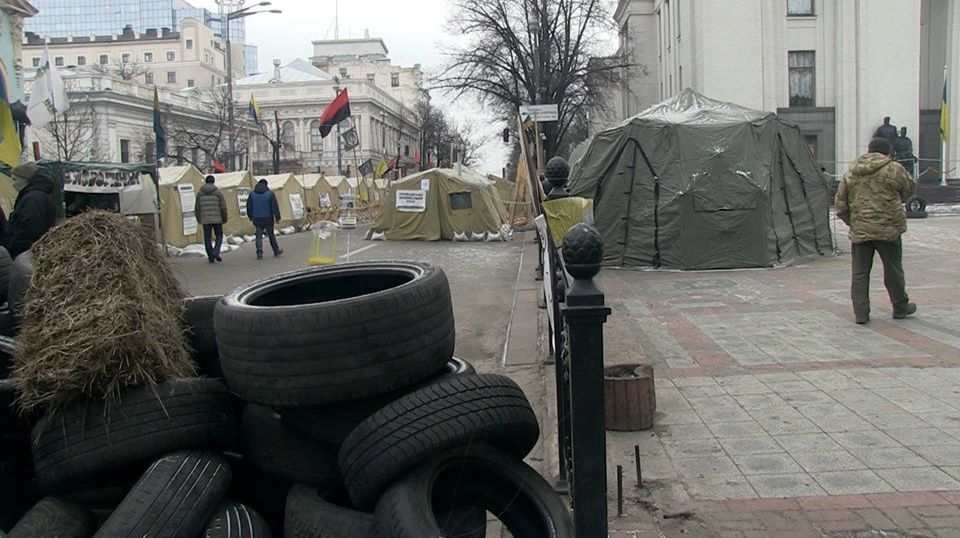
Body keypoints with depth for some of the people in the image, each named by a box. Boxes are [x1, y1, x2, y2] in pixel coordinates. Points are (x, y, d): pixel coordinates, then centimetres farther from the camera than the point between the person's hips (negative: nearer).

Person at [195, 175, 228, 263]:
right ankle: (216, 252, -8)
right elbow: (223, 207, -3)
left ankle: (211, 257, 7)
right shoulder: (218, 192, -2)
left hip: (205, 220, 1)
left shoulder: (200, 193, 4)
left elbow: (197, 208, 6)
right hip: (217, 219, -1)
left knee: (207, 239, 8)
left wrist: (199, 219, 19)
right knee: (219, 236, 12)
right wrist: (225, 219, 8)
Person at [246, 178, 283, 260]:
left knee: (259, 236, 4)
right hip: (268, 219, -2)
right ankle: (276, 251, 19)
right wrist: (277, 218, -4)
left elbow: (249, 207, 12)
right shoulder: (270, 194, -5)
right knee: (271, 235, 9)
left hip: (257, 219, 2)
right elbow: (275, 207, -7)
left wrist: (251, 217, 23)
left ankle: (259, 253, -5)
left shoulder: (252, 195, 5)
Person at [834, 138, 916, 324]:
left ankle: (861, 313, 5)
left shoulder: (850, 173, 7)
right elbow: (909, 190, 10)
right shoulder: (894, 169, -4)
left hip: (859, 231, 3)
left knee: (860, 273, 7)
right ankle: (900, 307, 27)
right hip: (888, 229, -2)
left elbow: (840, 205, 7)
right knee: (893, 270, 12)